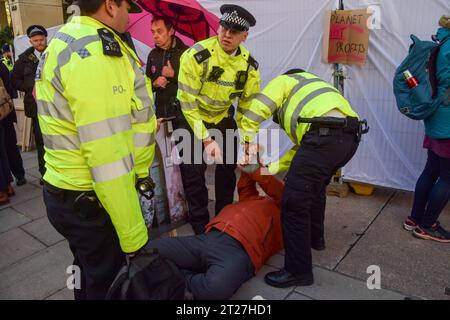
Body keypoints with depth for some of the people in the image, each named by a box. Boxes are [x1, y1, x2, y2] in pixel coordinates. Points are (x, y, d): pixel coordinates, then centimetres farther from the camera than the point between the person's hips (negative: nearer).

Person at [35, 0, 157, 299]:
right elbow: (109, 159, -27)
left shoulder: (70, 42, 12)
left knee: (92, 274, 28)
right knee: (110, 284, 10)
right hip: (93, 202, -10)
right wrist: (133, 235, -21)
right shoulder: (94, 54, -22)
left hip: (71, 192, 10)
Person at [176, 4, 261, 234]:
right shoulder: (196, 56, -27)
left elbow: (247, 107, -5)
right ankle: (200, 226, 10)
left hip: (223, 119, 4)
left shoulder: (249, 65, -13)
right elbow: (187, 102, -24)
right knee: (194, 171, -8)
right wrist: (206, 139, -29)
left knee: (228, 167, 7)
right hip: (193, 119, -4)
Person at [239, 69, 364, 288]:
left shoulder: (284, 81, 19)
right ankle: (315, 237, 48)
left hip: (326, 136, -9)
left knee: (294, 202, -3)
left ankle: (298, 271, 5)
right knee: (315, 187, 31)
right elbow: (302, 145, 34)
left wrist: (247, 144, 12)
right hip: (350, 136, 9)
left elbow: (254, 111, 1)